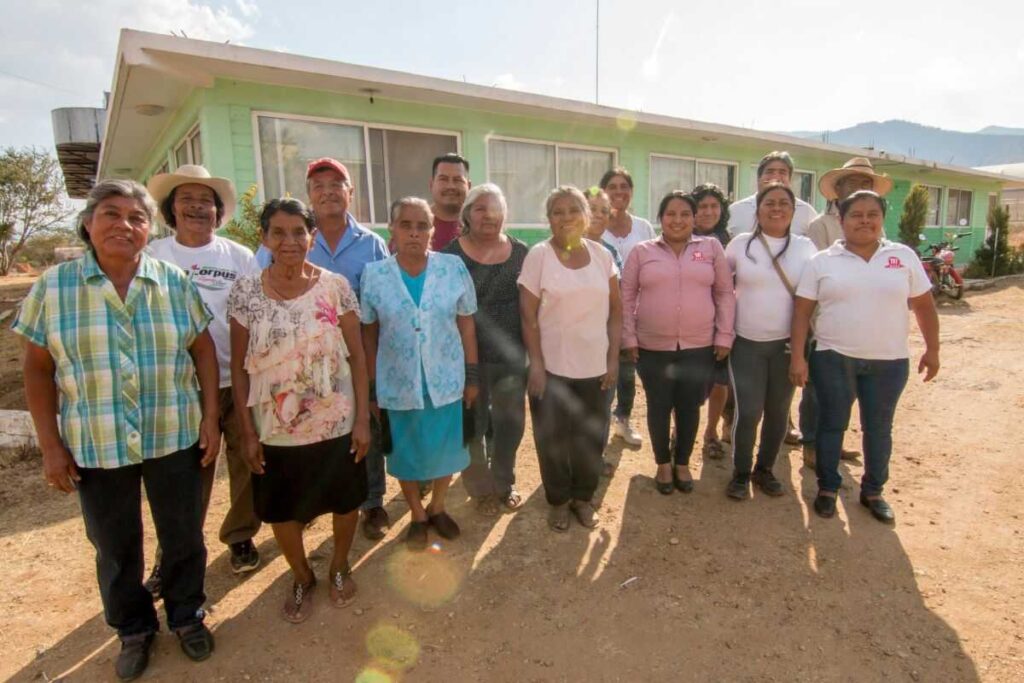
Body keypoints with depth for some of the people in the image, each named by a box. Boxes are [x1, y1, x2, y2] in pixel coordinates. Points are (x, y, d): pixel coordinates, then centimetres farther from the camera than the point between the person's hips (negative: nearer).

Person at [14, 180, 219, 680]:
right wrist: (50, 445, -2)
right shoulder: (53, 286, -3)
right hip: (95, 447, 0)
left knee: (183, 536, 15)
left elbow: (203, 350, 1)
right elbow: (38, 368, 0)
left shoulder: (175, 282, -2)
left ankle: (187, 616, 39)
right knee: (115, 548, 17)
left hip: (174, 439, 0)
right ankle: (133, 630, 41)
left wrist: (211, 418, -4)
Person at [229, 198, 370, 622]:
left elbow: (357, 356, -4)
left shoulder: (336, 287, -7)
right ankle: (302, 577, 44)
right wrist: (247, 432, -3)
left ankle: (339, 568, 45)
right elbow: (239, 367, -1)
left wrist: (363, 418, -7)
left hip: (336, 424, 0)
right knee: (281, 511, 16)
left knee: (345, 501, 16)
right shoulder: (246, 292, -5)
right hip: (275, 430, 1)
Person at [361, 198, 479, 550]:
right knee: (405, 455, 16)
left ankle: (437, 508, 44)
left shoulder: (454, 268, -7)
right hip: (398, 384, 0)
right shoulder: (373, 275, -7)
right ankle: (418, 516, 41)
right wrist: (371, 388, 1)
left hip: (446, 380, 1)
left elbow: (466, 323, 0)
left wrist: (473, 375, 0)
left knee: (446, 451, 17)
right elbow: (369, 334, -1)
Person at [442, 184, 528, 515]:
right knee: (473, 424, 11)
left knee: (510, 422, 14)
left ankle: (505, 483, 36)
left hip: (511, 355, 3)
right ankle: (481, 488, 32)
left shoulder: (521, 253, 2)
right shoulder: (452, 254, -5)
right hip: (468, 356, -2)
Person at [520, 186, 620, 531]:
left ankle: (583, 496, 36)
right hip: (552, 367, -3)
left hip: (594, 366, 3)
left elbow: (616, 310, 7)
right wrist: (536, 365, -11)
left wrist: (613, 358, 1)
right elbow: (528, 316, -8)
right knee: (553, 439, 10)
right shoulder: (539, 255, -8)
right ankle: (558, 500, 32)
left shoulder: (602, 255, 2)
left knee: (590, 438, 14)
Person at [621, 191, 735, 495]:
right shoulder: (642, 251, 0)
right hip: (653, 347, -1)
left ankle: (683, 463, 33)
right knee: (659, 407, 10)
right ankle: (663, 464, 30)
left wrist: (724, 336, 0)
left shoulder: (711, 247, 3)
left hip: (699, 346, 1)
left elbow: (725, 294, 4)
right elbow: (627, 296, 2)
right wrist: (629, 338, -3)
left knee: (689, 407, 12)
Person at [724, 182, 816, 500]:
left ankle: (764, 469, 31)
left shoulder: (805, 247, 2)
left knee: (778, 412, 11)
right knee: (748, 412, -5)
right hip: (746, 343, -2)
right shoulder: (741, 243, -2)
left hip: (787, 344, 2)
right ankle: (740, 473, 16)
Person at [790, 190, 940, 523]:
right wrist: (797, 356, -9)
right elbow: (802, 310, -4)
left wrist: (932, 349, 8)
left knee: (878, 428, 13)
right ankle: (827, 488, 25)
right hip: (833, 358, -2)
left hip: (889, 362, 2)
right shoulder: (822, 261, -2)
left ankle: (873, 491, 31)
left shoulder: (904, 257, 3)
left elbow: (924, 305, 9)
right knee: (832, 424, 8)